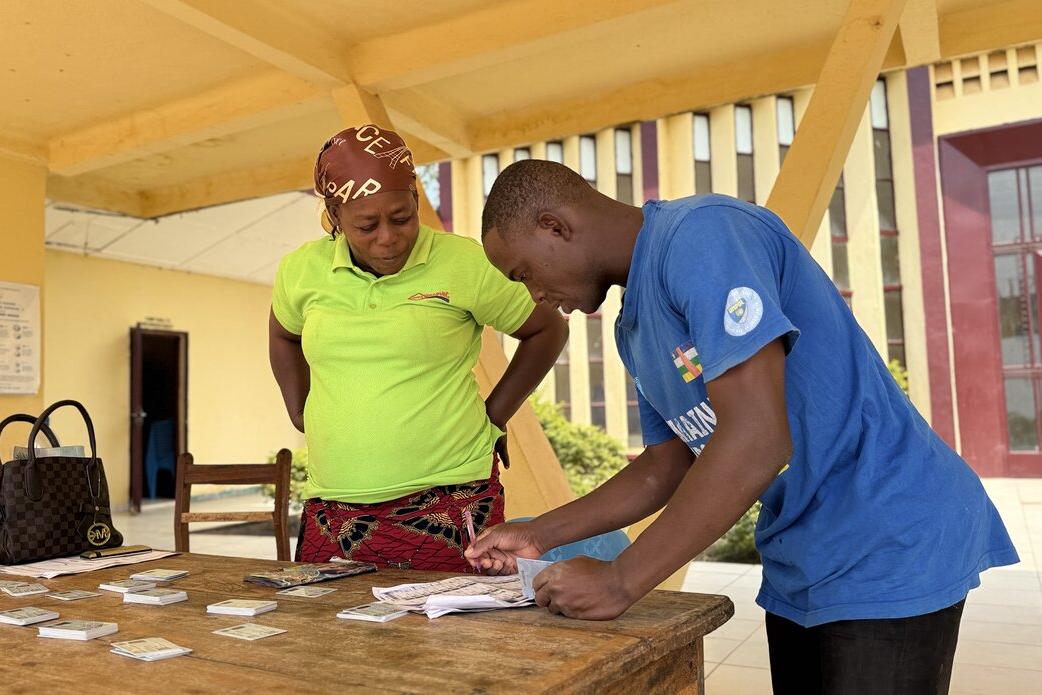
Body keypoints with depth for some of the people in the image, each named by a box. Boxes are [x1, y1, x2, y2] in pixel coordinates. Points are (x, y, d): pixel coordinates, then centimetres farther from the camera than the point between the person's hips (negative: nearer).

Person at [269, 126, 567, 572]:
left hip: (449, 497, -3)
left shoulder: (463, 263, -8)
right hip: (332, 508, 4)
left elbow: (548, 330, 6)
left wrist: (493, 418, 3)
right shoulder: (301, 270, 3)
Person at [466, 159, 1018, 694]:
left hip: (889, 550, -8)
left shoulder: (700, 234, -22)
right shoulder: (635, 329, 8)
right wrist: (539, 536, 7)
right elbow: (664, 469, 14)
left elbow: (758, 439, -30)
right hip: (799, 562, 9)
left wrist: (619, 580, -23)